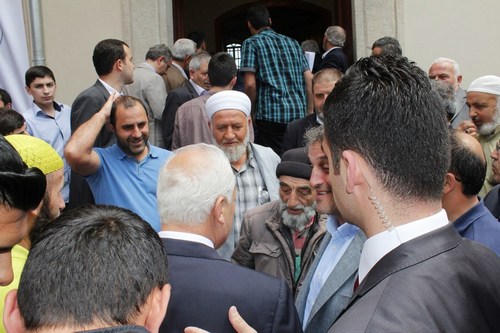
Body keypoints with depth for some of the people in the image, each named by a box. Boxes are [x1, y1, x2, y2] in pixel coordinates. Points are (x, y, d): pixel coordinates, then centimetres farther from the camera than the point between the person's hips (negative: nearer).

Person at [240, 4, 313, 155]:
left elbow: (250, 84, -9)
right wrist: (309, 113, 15)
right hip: (299, 114, 5)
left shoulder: (251, 43, 3)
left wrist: (252, 112, 4)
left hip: (271, 114, -5)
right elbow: (310, 79, 11)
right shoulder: (292, 42, 18)